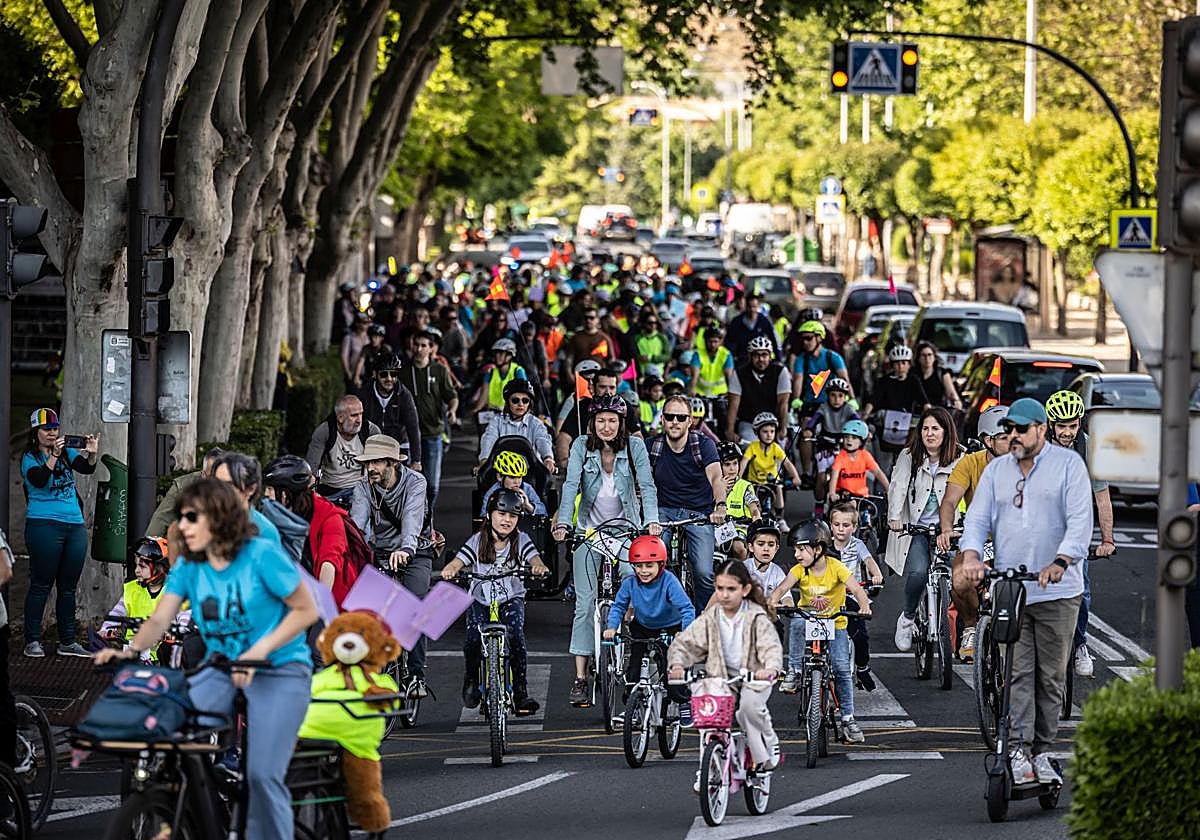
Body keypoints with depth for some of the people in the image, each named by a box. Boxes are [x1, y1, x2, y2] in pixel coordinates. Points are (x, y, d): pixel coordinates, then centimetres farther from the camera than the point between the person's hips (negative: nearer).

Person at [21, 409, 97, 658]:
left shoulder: (67, 452, 13)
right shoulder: (30, 458, 0)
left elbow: (87, 468, -2)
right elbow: (38, 480, -18)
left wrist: (91, 453, -22)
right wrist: (54, 456, -28)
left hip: (75, 525, 5)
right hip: (44, 524, -5)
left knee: (68, 587, 8)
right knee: (41, 584, -6)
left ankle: (67, 642, 13)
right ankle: (32, 641, -2)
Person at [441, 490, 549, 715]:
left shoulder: (521, 540, -1)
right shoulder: (478, 541, -1)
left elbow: (535, 560, -16)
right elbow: (457, 562, -12)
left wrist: (539, 568, -41)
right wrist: (449, 570, -36)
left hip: (511, 600, 0)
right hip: (481, 601, 0)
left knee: (515, 635, -27)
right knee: (473, 638, -25)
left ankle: (521, 694, -22)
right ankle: (471, 678, 6)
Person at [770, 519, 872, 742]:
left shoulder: (835, 567, -15)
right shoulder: (799, 570, -9)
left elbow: (857, 589, -24)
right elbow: (783, 588, -22)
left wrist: (864, 606, -44)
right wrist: (773, 602, -44)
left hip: (835, 623, -1)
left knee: (841, 667, -12)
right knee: (796, 622, -35)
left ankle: (848, 718, -1)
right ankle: (794, 671, -23)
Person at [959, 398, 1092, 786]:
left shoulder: (1068, 464, 1)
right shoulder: (996, 470, 14)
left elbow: (1080, 520, -8)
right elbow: (978, 517, 9)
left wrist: (1061, 561, -24)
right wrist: (971, 554, -12)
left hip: (1057, 593, -2)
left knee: (1051, 677, 3)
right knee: (1017, 674, -6)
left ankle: (1042, 752, 12)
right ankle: (1019, 753, -11)